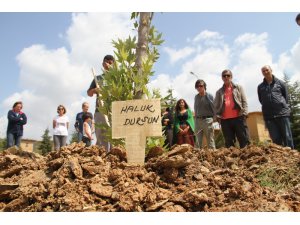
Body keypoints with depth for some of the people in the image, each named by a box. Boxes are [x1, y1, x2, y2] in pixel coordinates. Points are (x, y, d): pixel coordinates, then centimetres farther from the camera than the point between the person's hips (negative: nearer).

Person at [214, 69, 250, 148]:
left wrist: (244, 113, -7)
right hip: (225, 120, 2)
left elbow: (244, 101, 7)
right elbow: (216, 106, 14)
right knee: (229, 143, 2)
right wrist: (218, 116, -2)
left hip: (238, 117, -1)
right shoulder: (219, 92, 19)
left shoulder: (238, 87, 15)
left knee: (245, 141, -5)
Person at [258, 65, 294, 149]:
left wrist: (282, 106, 5)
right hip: (269, 116, 2)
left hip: (282, 113, -1)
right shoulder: (260, 87, 13)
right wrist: (268, 107, 7)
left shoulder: (280, 83, 8)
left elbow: (286, 97, 10)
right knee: (276, 139, 1)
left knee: (287, 137, -2)